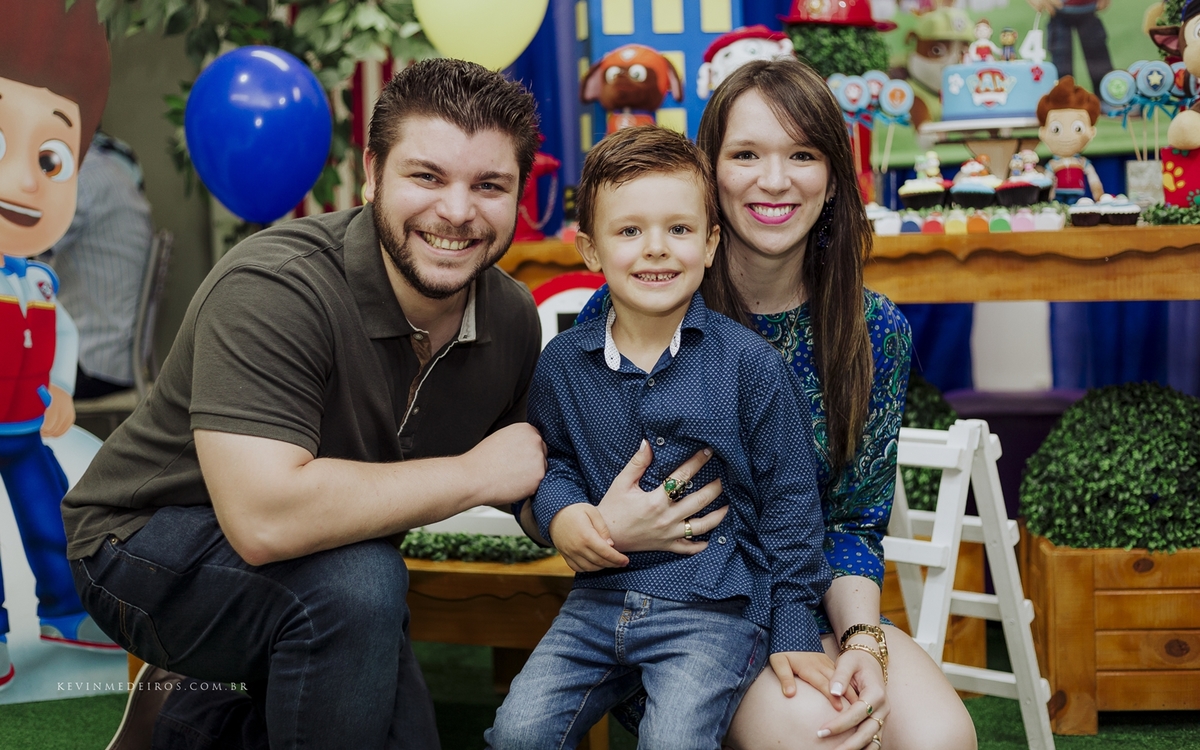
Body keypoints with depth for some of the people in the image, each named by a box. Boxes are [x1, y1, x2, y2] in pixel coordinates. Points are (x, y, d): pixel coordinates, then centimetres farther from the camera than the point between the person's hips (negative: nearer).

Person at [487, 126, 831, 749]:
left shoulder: (747, 363, -5)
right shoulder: (562, 365, 3)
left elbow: (787, 497, -1)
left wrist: (793, 627, -1)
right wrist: (565, 515, -6)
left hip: (713, 607, -3)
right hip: (600, 597, 4)